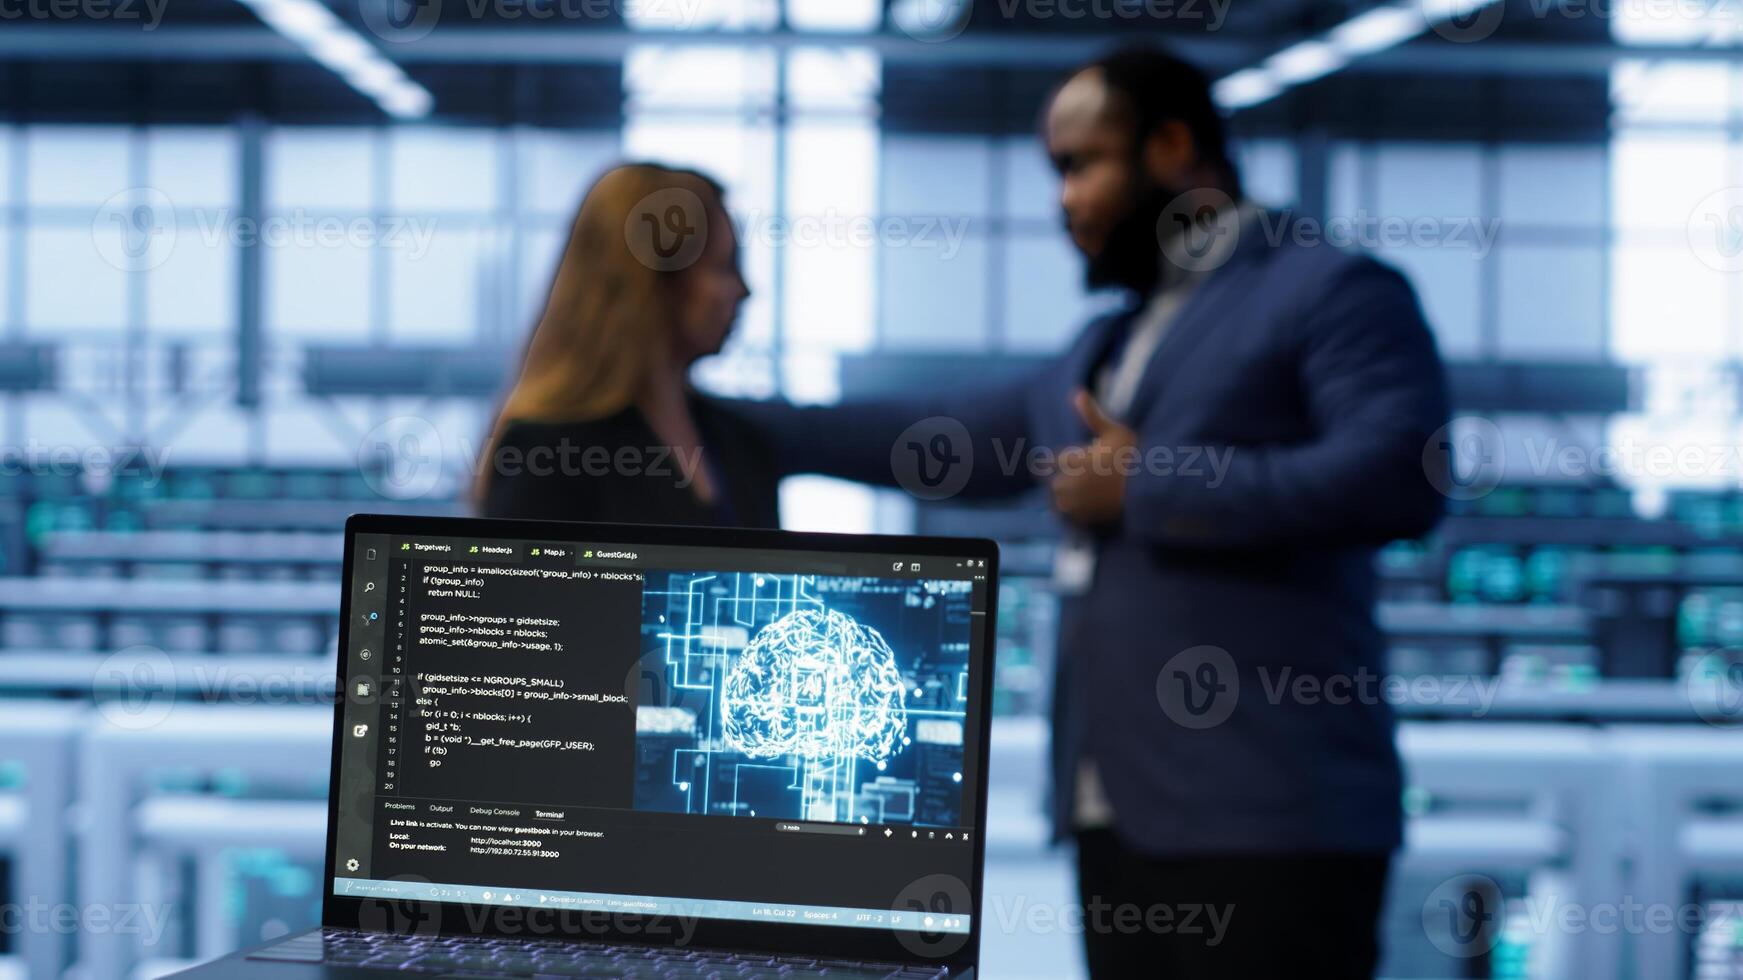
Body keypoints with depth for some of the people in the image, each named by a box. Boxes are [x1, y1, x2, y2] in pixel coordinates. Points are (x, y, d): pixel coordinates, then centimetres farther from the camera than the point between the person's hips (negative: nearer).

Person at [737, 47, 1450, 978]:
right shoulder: (1100, 351, 23)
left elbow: (1392, 478, -18)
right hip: (1117, 816, 8)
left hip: (1266, 816, -8)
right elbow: (939, 439, 29)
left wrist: (1149, 490, -11)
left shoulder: (1334, 291, -3)